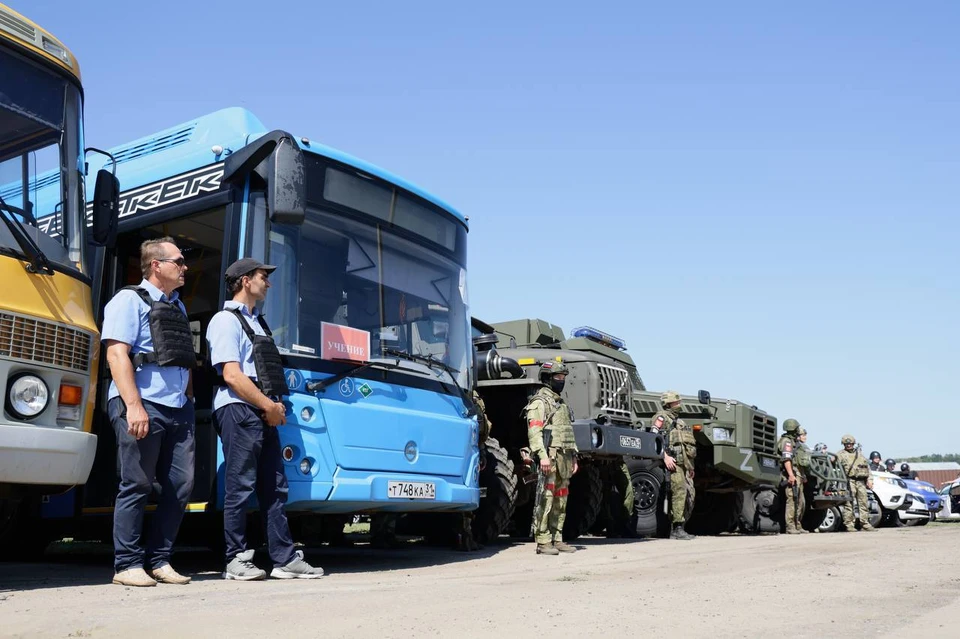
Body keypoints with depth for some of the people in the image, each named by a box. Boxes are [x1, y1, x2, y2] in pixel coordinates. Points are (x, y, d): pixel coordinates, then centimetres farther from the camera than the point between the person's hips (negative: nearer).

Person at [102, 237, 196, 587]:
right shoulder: (130, 300, -1)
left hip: (178, 409, 7)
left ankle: (159, 561, 15)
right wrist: (134, 405, -20)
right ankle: (128, 564, 6)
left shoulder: (177, 306, 22)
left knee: (181, 486, 5)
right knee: (137, 486, -3)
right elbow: (117, 354, -11)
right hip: (143, 407, -7)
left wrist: (189, 399, 15)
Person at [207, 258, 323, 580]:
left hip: (264, 413, 9)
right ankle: (236, 560, 4)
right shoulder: (226, 320, -4)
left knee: (274, 487, 7)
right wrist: (269, 405, -11)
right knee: (241, 487, -5)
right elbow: (232, 375, -14)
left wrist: (275, 405, 6)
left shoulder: (257, 321, 22)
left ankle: (285, 559, 10)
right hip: (239, 411, -9)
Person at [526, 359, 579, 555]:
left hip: (564, 458, 9)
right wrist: (542, 455, -25)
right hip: (550, 457, -9)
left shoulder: (561, 403, 23)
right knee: (545, 500, -8)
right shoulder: (539, 401, -5)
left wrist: (574, 457, 21)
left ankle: (557, 540, 16)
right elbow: (534, 431, -16)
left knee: (560, 501, 10)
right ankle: (543, 542, -6)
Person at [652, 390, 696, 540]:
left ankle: (680, 528, 10)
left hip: (684, 463, 9)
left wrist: (690, 466, 25)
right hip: (673, 461, -9)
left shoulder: (679, 421, 29)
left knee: (690, 495, 5)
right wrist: (665, 456, -23)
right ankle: (677, 529, -16)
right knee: (679, 492, -16)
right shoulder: (662, 417, 1)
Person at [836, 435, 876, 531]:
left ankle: (865, 524, 11)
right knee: (849, 503, -8)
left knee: (863, 503, 5)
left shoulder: (859, 454, 22)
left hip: (861, 481, 5)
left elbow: (867, 467, 21)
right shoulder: (841, 454, 7)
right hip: (849, 481, -5)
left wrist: (869, 479, 11)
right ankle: (849, 525, -5)